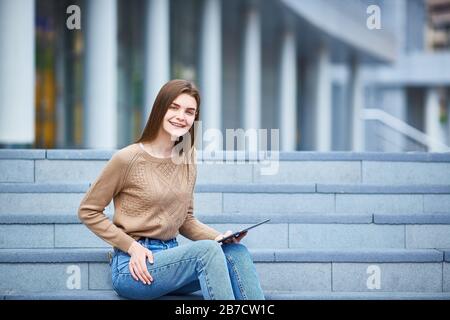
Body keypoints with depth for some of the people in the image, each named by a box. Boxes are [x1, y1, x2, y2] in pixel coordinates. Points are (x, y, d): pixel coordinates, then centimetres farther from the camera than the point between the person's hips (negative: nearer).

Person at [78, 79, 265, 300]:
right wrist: (132, 246, -11)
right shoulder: (128, 159, -9)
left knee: (236, 251, -21)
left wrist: (219, 237, -2)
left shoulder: (187, 159, 9)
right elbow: (88, 211, -2)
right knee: (207, 249, -30)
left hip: (170, 257, 6)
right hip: (135, 267, -6)